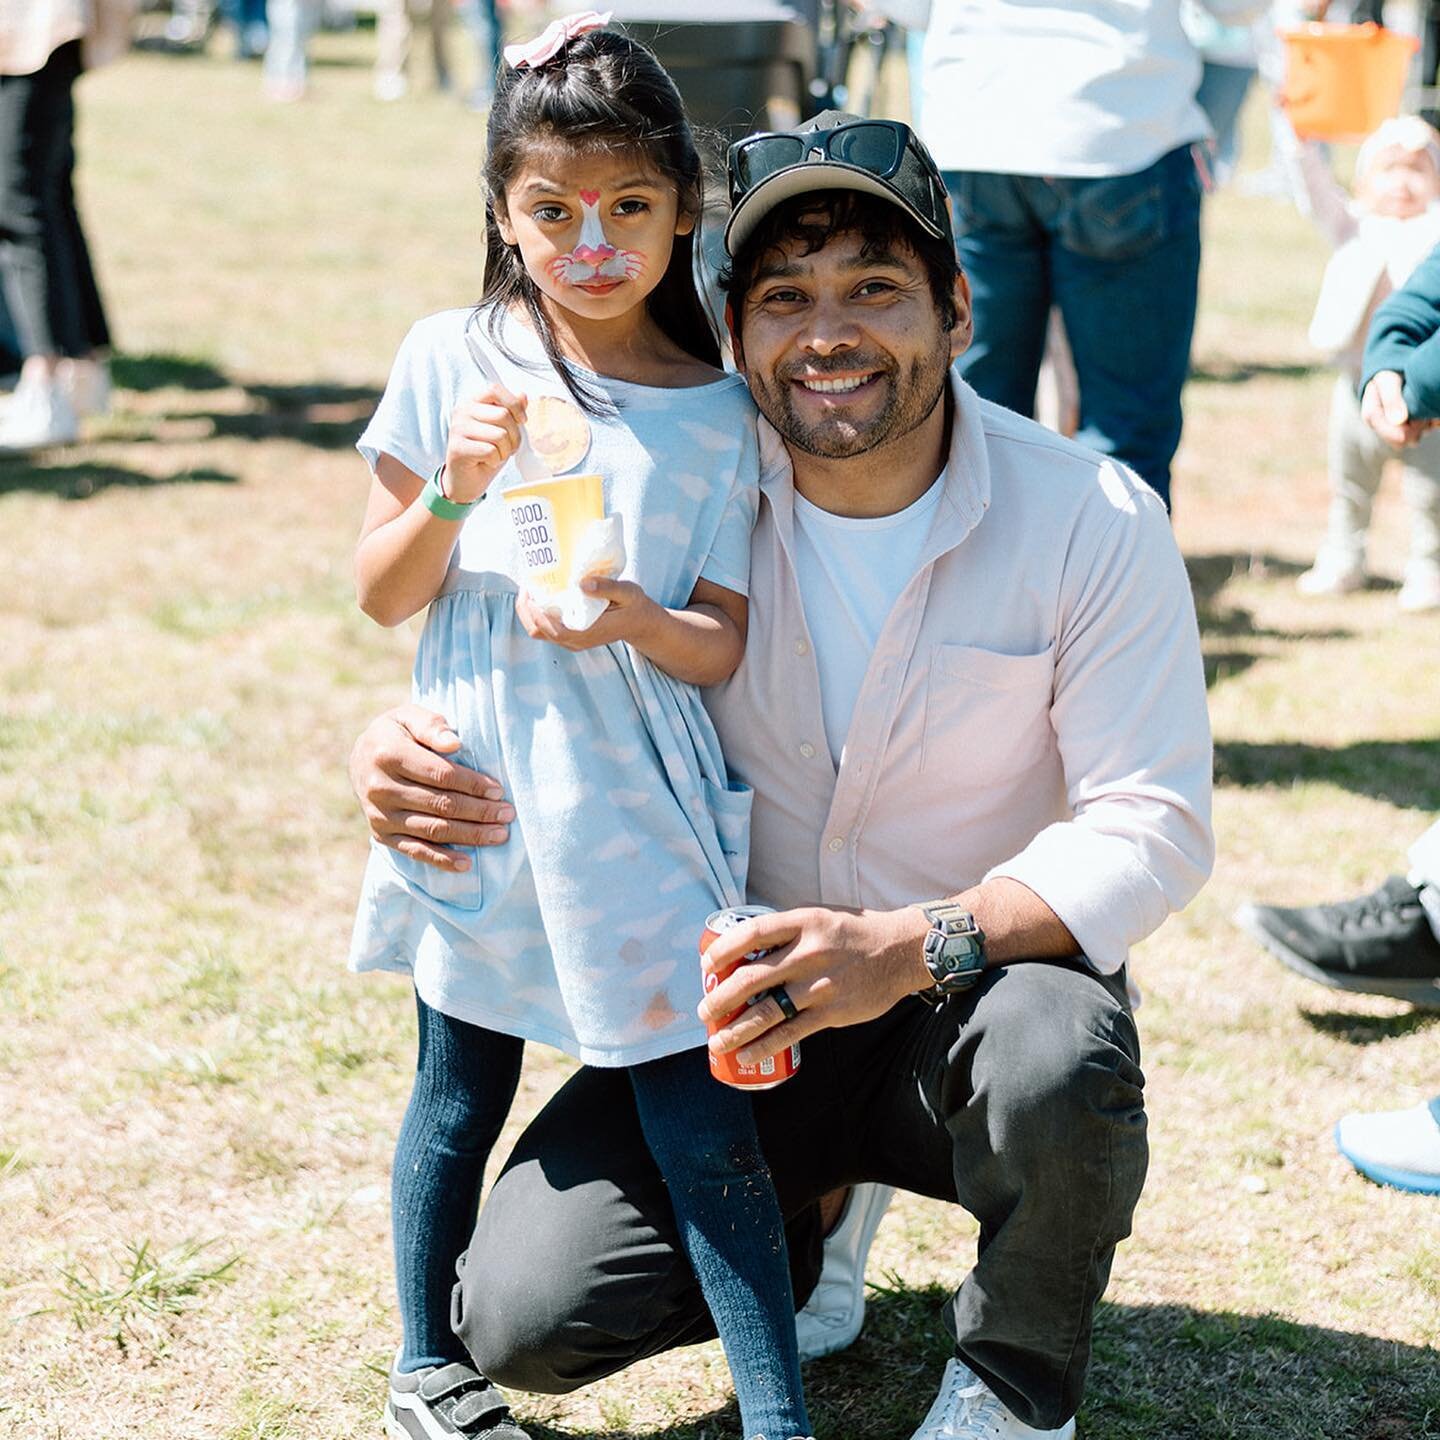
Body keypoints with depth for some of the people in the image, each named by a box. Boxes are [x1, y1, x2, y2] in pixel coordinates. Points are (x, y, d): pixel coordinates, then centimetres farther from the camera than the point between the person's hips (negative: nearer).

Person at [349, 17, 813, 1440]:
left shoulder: (718, 411, -1)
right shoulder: (453, 360, 0)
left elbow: (723, 644, -1)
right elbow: (379, 595, 2)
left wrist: (641, 622, -22)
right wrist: (454, 492, -16)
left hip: (636, 798, -1)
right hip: (475, 785, 1)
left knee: (693, 1091, -2)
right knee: (462, 1082, 12)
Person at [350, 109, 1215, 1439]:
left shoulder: (1093, 520, -14)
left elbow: (1150, 828, -17)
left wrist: (909, 948, -33)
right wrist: (402, 748, -20)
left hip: (976, 988, -2)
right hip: (736, 1013, 2)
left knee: (1057, 1060, -38)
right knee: (525, 1315, -16)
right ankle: (794, 1226, 19)